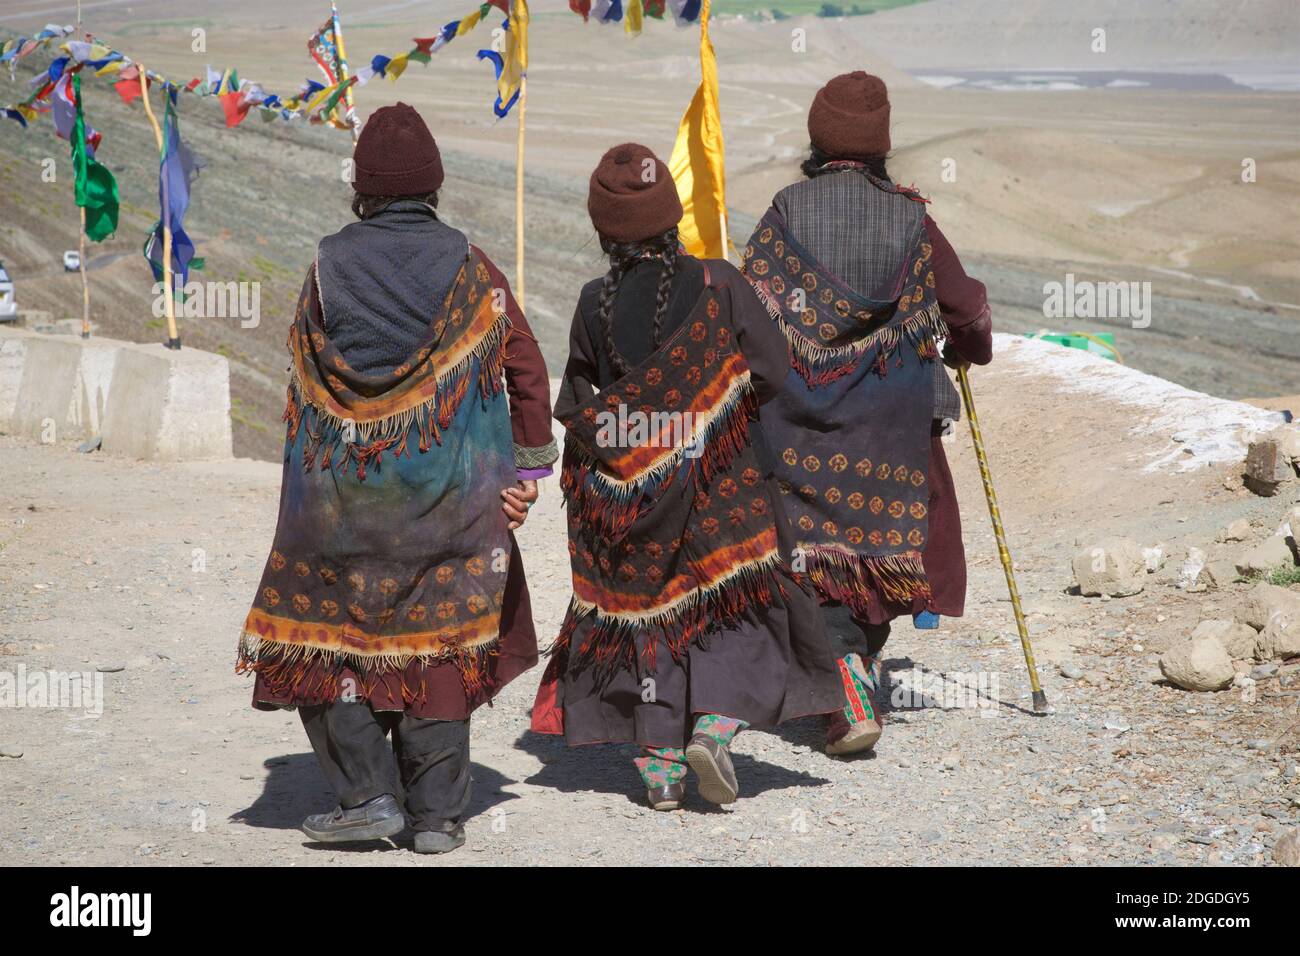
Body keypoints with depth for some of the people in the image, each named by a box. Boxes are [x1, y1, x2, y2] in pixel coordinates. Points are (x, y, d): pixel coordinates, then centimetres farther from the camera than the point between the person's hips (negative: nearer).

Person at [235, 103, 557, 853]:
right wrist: (529, 468, 5)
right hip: (448, 499, 1)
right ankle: (438, 813, 9)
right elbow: (526, 368, -2)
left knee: (320, 637, 10)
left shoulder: (330, 266, -1)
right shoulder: (468, 267, -2)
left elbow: (303, 386, 4)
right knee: (439, 644, 9)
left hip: (340, 501, -1)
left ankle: (368, 793, 2)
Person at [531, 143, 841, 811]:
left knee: (647, 611, 11)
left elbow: (575, 404, 4)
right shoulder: (718, 285, -10)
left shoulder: (595, 306, -5)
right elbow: (774, 373, -7)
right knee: (734, 604, 9)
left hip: (629, 492, 2)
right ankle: (715, 723, -12)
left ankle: (660, 764, 9)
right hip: (721, 484, -2)